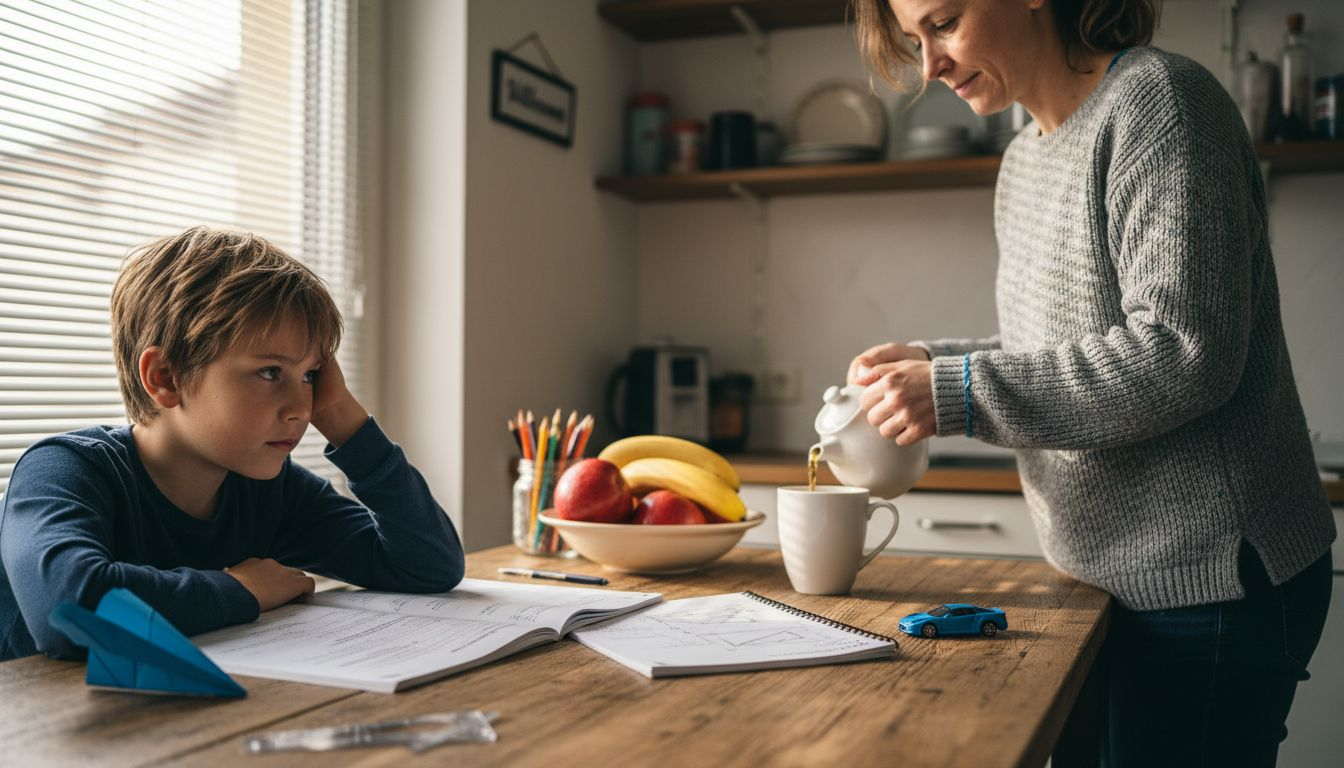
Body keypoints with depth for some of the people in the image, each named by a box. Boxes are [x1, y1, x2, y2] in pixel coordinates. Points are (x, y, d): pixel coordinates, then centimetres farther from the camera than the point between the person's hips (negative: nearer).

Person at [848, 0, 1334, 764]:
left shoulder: (1158, 100, -14)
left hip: (1205, 578, -8)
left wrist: (958, 392, -22)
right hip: (1117, 574, 8)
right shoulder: (1026, 160, 12)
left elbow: (1183, 354, -23)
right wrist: (933, 363, 2)